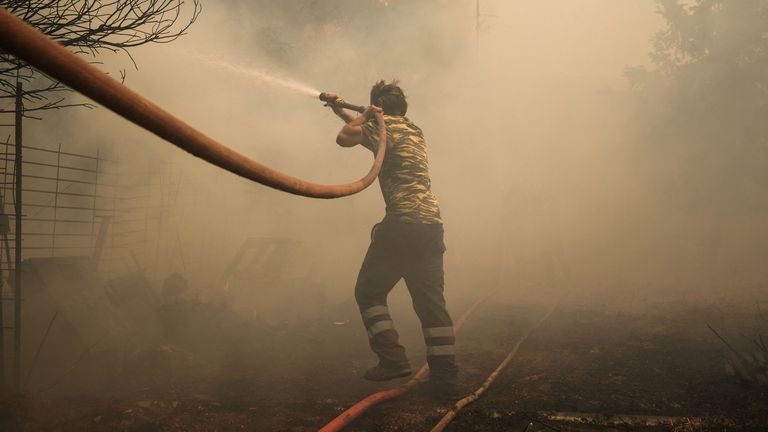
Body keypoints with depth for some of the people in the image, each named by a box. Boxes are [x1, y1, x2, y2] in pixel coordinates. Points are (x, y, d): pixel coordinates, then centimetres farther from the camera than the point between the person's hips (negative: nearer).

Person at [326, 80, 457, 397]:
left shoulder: (387, 125, 0)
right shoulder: (414, 130, 25)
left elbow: (345, 137, -9)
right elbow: (368, 133, 39)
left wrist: (365, 115, 7)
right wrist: (340, 111, 47)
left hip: (402, 222, -7)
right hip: (431, 224, 7)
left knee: (369, 291, 5)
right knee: (430, 300, 6)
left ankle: (393, 359, -7)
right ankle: (444, 377, 2)